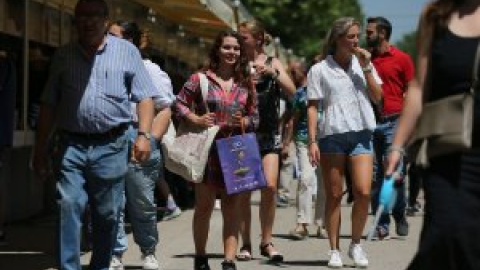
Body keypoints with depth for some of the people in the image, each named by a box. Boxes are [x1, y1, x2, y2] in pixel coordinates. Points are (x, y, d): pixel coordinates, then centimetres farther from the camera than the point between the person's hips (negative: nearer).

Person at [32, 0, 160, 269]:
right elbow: (49, 104, 14)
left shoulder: (127, 51, 7)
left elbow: (145, 97, 4)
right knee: (69, 207, -11)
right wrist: (41, 147, 10)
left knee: (107, 215, 6)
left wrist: (144, 134, -9)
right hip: (71, 145, 1)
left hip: (111, 146, -1)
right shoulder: (64, 55, 12)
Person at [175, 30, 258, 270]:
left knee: (231, 206, 1)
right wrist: (195, 119, -13)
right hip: (207, 150, -3)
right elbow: (179, 103, 2)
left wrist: (245, 122, -7)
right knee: (204, 205, 4)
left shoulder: (246, 83, 10)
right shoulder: (200, 79, 0)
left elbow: (255, 116, 13)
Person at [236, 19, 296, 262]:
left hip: (269, 133, 0)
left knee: (269, 186, -11)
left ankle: (266, 242, 3)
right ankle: (245, 244, 9)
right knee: (243, 191, -1)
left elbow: (292, 92, -4)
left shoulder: (272, 63, 6)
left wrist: (274, 73, -17)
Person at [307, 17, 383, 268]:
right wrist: (312, 141, -7)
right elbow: (312, 107, 1)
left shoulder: (364, 63, 13)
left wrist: (366, 68, -2)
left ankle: (356, 244, 9)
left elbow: (377, 97, 7)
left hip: (361, 134, 2)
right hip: (331, 134, -2)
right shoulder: (320, 70, 2)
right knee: (334, 195, 2)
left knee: (363, 191, -10)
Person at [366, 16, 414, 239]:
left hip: (394, 122, -4)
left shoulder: (401, 59, 2)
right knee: (375, 176, 3)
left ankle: (399, 215, 12)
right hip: (369, 122, 4)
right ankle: (382, 225, 9)